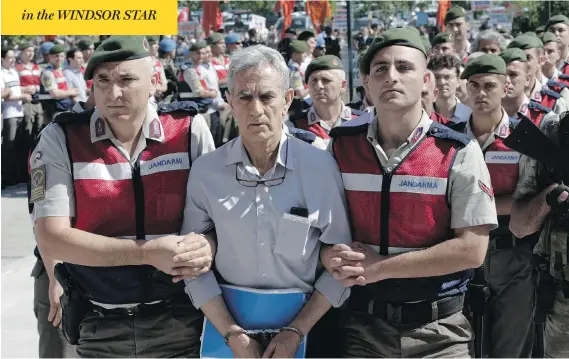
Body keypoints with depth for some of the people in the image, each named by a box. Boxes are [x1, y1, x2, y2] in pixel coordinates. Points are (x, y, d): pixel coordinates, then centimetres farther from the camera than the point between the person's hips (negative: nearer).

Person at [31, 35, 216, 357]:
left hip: (177, 319, 1)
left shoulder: (191, 129, -4)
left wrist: (208, 245, -20)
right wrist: (148, 252, -22)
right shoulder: (62, 138, -8)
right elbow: (52, 239, -14)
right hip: (96, 326, -1)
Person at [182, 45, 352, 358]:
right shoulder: (205, 171, -7)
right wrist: (231, 333, -10)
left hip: (307, 323, 0)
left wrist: (296, 331, -10)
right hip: (228, 321, 1)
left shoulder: (321, 166, -10)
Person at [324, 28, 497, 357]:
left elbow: (471, 250, -14)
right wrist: (335, 260, -16)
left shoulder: (458, 153, -9)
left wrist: (377, 268, -16)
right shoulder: (340, 145, 0)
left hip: (438, 330, -2)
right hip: (361, 323, 2)